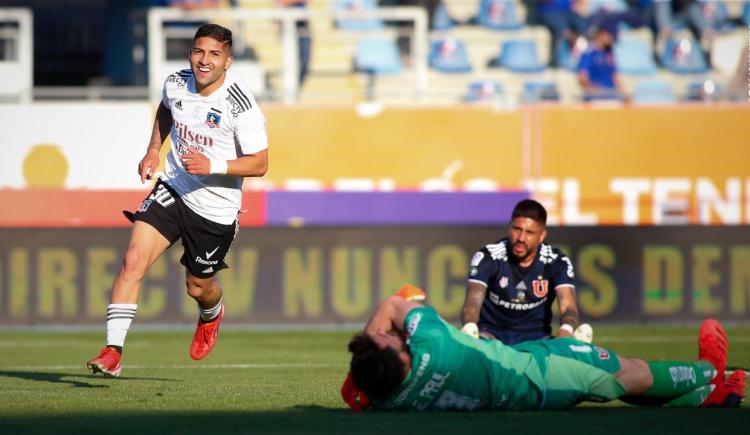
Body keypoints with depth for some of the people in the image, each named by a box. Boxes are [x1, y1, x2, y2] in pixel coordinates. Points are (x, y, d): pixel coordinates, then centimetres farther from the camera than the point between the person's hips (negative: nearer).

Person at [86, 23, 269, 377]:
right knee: (133, 261, -18)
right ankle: (113, 351, -19)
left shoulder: (241, 106, -20)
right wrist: (153, 150, 9)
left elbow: (259, 164, -16)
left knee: (198, 287, 14)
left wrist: (212, 166, -29)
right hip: (173, 188, 3)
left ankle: (211, 315, 55)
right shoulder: (176, 84, -4)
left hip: (216, 209, -3)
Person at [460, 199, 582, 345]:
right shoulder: (488, 257, -12)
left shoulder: (556, 262, -9)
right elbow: (473, 299, -27)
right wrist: (469, 327, -53)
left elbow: (567, 305, -23)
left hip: (535, 337, 1)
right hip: (492, 331, -1)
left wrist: (565, 333, -49)